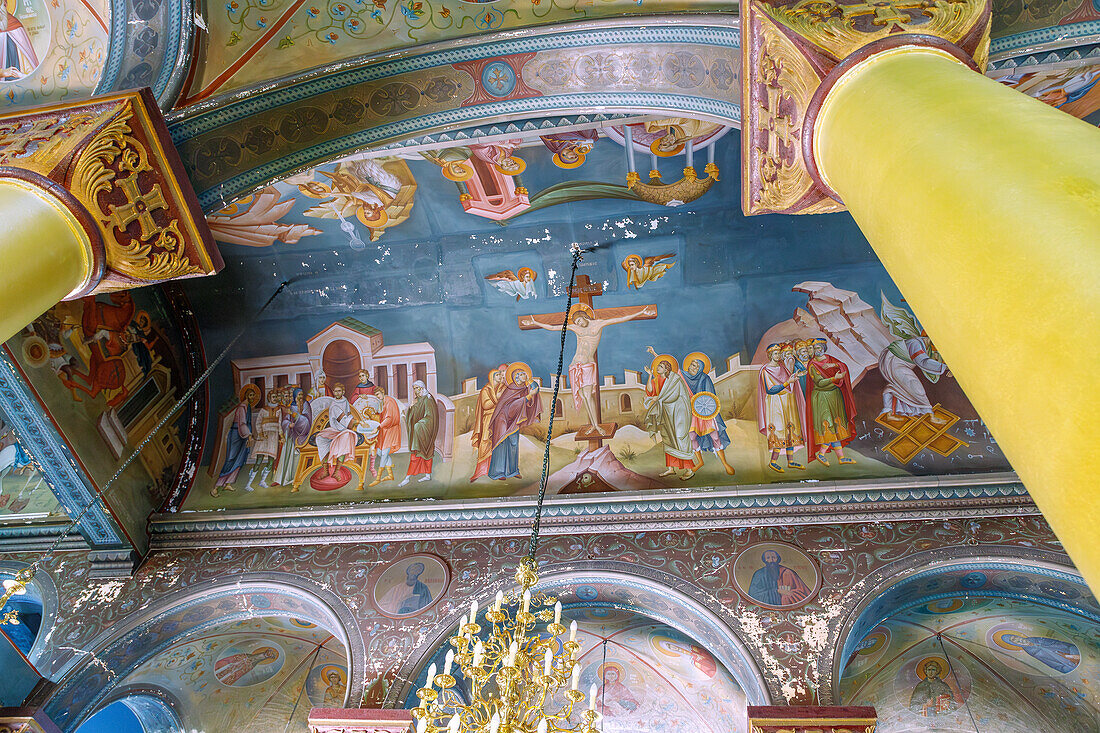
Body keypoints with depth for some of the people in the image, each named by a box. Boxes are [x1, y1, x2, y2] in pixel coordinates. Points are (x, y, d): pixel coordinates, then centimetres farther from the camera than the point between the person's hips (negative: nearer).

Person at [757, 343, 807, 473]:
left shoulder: (782, 367, 12)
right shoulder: (765, 370, -10)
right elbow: (770, 390, -17)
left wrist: (794, 376, 3)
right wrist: (787, 382, -22)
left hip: (788, 402, 7)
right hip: (776, 404, -7)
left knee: (790, 430, 6)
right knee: (779, 430, -10)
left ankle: (791, 461, 12)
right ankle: (773, 462, -2)